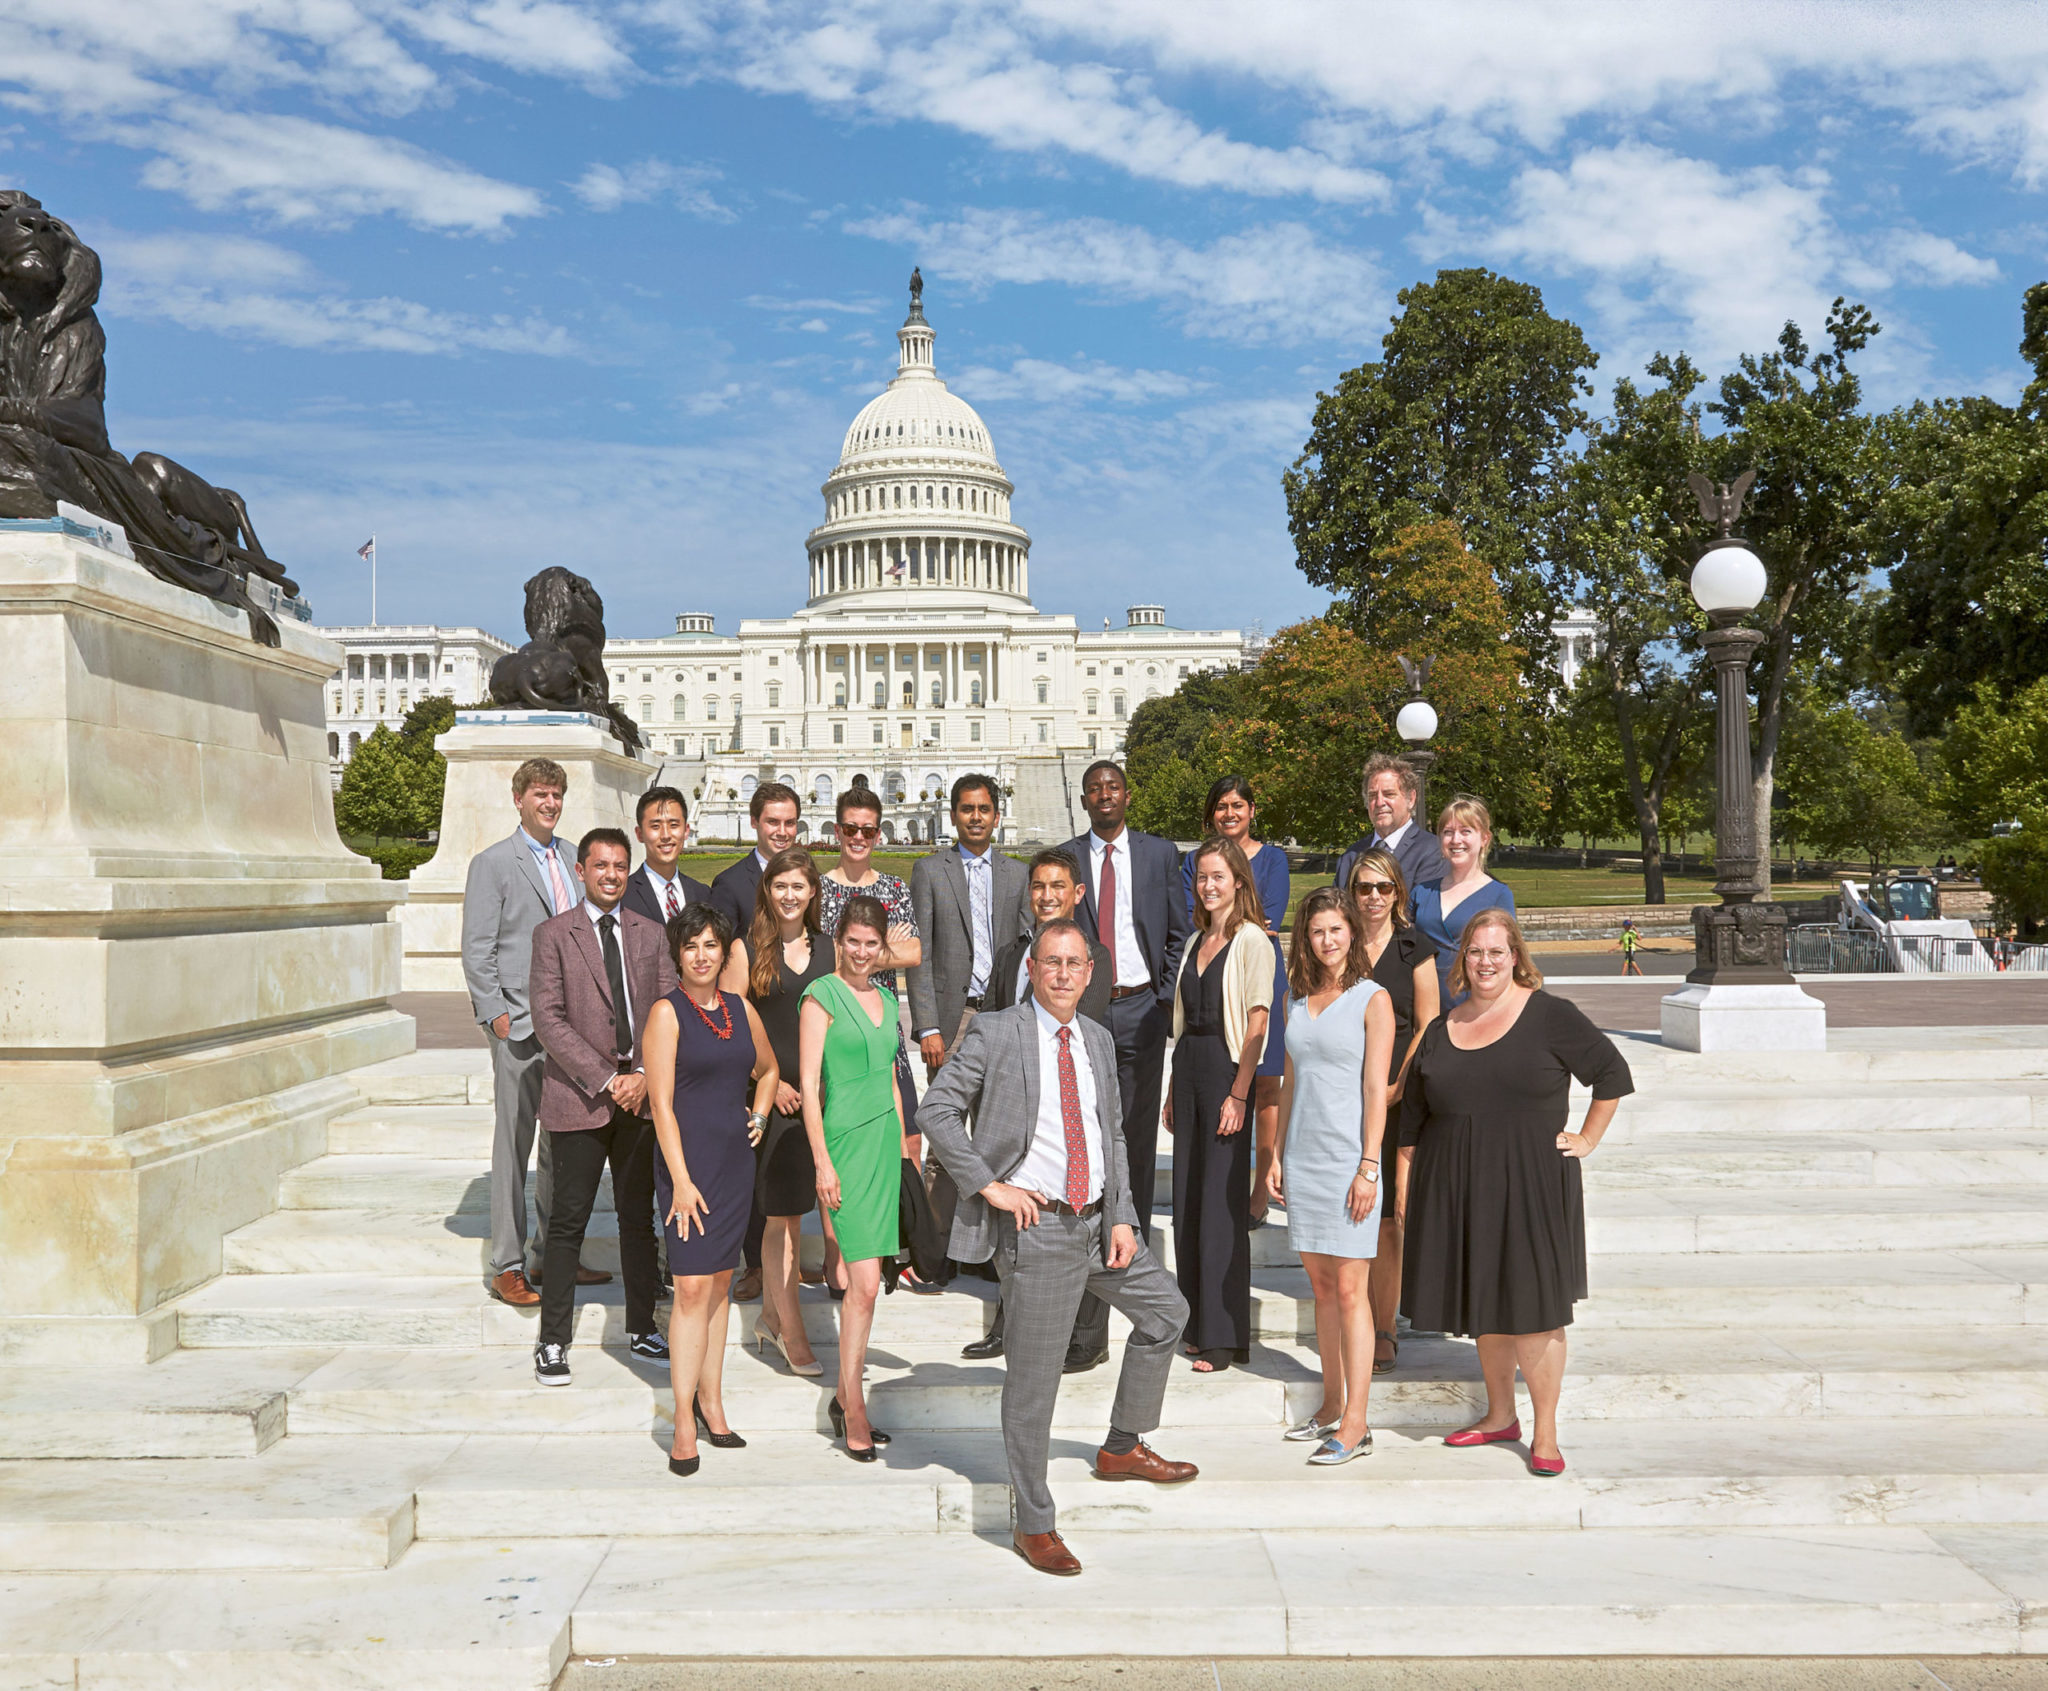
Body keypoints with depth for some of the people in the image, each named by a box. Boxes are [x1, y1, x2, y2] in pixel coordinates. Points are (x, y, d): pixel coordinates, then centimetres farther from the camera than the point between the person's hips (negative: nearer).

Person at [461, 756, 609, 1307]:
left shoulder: (573, 860, 14)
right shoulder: (492, 863, -2)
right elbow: (477, 950, -5)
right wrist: (495, 1014, -11)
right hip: (519, 1025, -6)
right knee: (514, 1144, -1)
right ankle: (508, 1267, 7)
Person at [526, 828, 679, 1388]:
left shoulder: (649, 934, 10)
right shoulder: (553, 934, 0)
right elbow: (548, 1020, -8)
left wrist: (644, 1076, -8)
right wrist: (605, 1080, -13)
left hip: (641, 1094, 3)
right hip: (579, 1098, -3)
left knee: (638, 1216, 10)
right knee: (568, 1221, 0)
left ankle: (641, 1329, 22)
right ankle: (553, 1343, 10)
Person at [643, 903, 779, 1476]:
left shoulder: (741, 1009, 9)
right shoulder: (667, 1013, -7)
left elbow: (767, 1069, 28)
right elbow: (662, 1104, -11)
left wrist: (759, 1116, 10)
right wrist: (681, 1180, -15)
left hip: (736, 1160, 5)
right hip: (688, 1160, -5)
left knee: (720, 1282, 10)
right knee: (693, 1286, -9)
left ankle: (711, 1402, 20)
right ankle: (685, 1422, -3)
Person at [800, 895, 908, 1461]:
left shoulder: (885, 1000, 14)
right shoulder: (821, 997, -6)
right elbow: (809, 1084, -10)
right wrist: (823, 1162, -14)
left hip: (885, 1139, 7)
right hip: (845, 1140, -7)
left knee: (864, 1279, 10)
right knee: (865, 1282, -10)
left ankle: (846, 1396, 20)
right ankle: (853, 1405, 0)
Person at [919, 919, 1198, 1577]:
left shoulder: (1098, 1040, 10)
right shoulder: (995, 1033, -9)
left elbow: (1112, 1134, 15)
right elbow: (938, 1110, -9)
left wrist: (1123, 1218, 5)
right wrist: (988, 1186, -15)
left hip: (1099, 1219, 7)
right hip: (1035, 1225, -7)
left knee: (1166, 1310, 15)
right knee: (1033, 1377, -1)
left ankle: (1123, 1447, 33)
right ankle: (1034, 1525, 13)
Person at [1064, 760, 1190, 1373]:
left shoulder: (1160, 854, 7)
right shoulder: (1064, 858, 6)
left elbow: (1179, 934, 8)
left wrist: (1165, 1001, 1)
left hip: (1141, 1007, 1)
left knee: (1137, 1135, 8)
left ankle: (1134, 1247, 21)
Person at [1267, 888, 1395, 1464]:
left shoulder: (1373, 999, -4)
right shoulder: (1299, 1001, 13)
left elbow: (1376, 1089, -8)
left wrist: (1368, 1167, -13)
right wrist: (1277, 1154, 12)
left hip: (1349, 1157, -6)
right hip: (1303, 1156, 6)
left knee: (1350, 1288, -5)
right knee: (1321, 1285, 11)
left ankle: (1355, 1424, -2)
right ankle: (1331, 1405, 22)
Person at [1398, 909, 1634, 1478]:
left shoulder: (1549, 1014, -5)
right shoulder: (1441, 1029, 9)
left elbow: (1612, 1073, 1)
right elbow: (1415, 1112, 15)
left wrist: (1586, 1139, 0)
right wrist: (1406, 1185, 12)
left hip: (1532, 1185, -4)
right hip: (1459, 1187, 5)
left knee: (1531, 1305, -2)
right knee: (1484, 1302, 13)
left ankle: (1545, 1431, 8)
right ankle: (1500, 1416, 27)